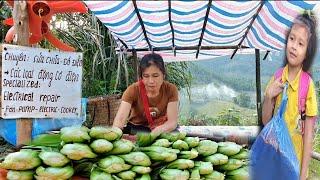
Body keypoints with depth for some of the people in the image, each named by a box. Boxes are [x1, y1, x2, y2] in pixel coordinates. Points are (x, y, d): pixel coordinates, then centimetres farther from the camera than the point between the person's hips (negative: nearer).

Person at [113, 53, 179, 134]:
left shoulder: (171, 89, -16)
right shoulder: (133, 90, -19)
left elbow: (172, 121, -19)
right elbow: (120, 119, -29)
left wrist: (159, 130, -41)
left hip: (162, 131, 0)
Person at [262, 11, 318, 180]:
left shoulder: (308, 84, -16)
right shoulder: (277, 78, -5)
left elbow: (308, 133, -13)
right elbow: (266, 121, 1)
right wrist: (268, 97, -16)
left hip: (295, 159, -3)